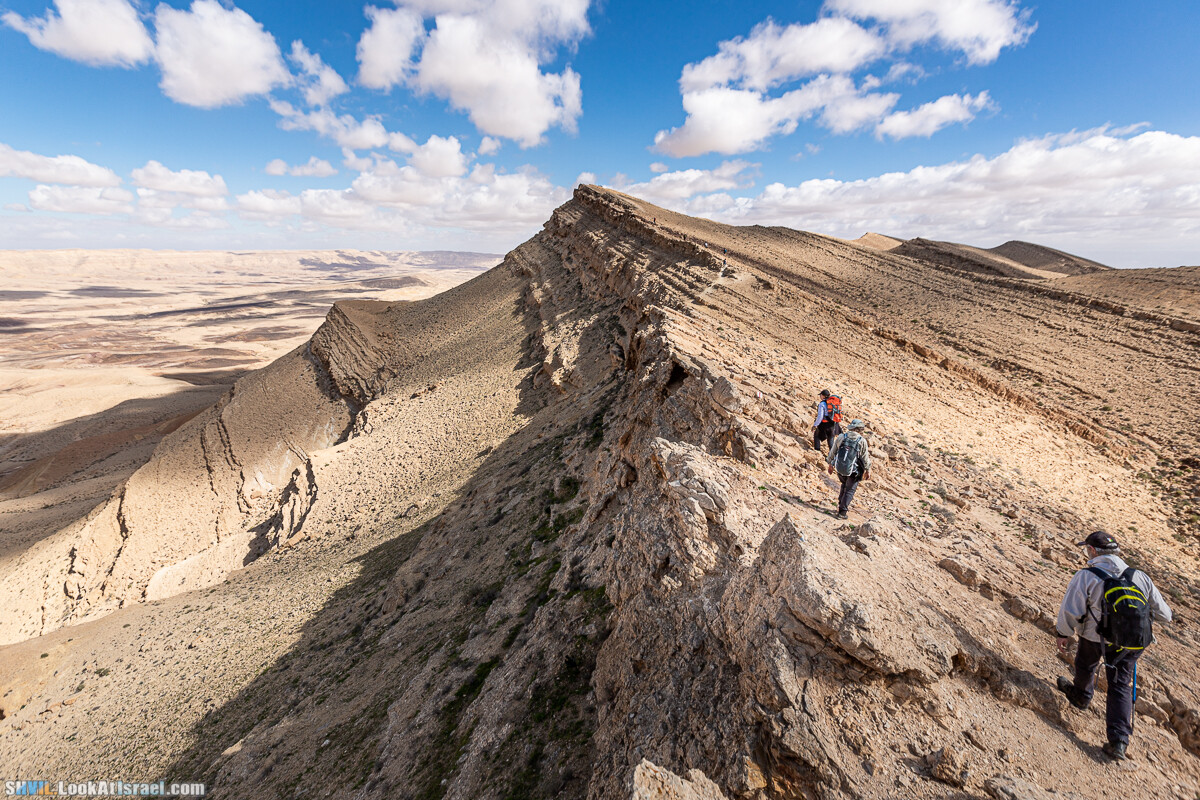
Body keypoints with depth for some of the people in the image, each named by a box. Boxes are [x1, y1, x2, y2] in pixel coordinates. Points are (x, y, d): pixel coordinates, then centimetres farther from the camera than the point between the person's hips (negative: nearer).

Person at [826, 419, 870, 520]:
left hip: (839, 469, 4)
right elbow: (865, 458, -6)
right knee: (850, 491, 7)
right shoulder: (862, 441, -11)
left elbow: (832, 452, 5)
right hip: (853, 471, -4)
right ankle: (842, 512, 4)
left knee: (844, 485, 28)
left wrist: (830, 464, 18)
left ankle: (841, 505, 33)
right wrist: (868, 470, 7)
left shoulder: (841, 437, -3)